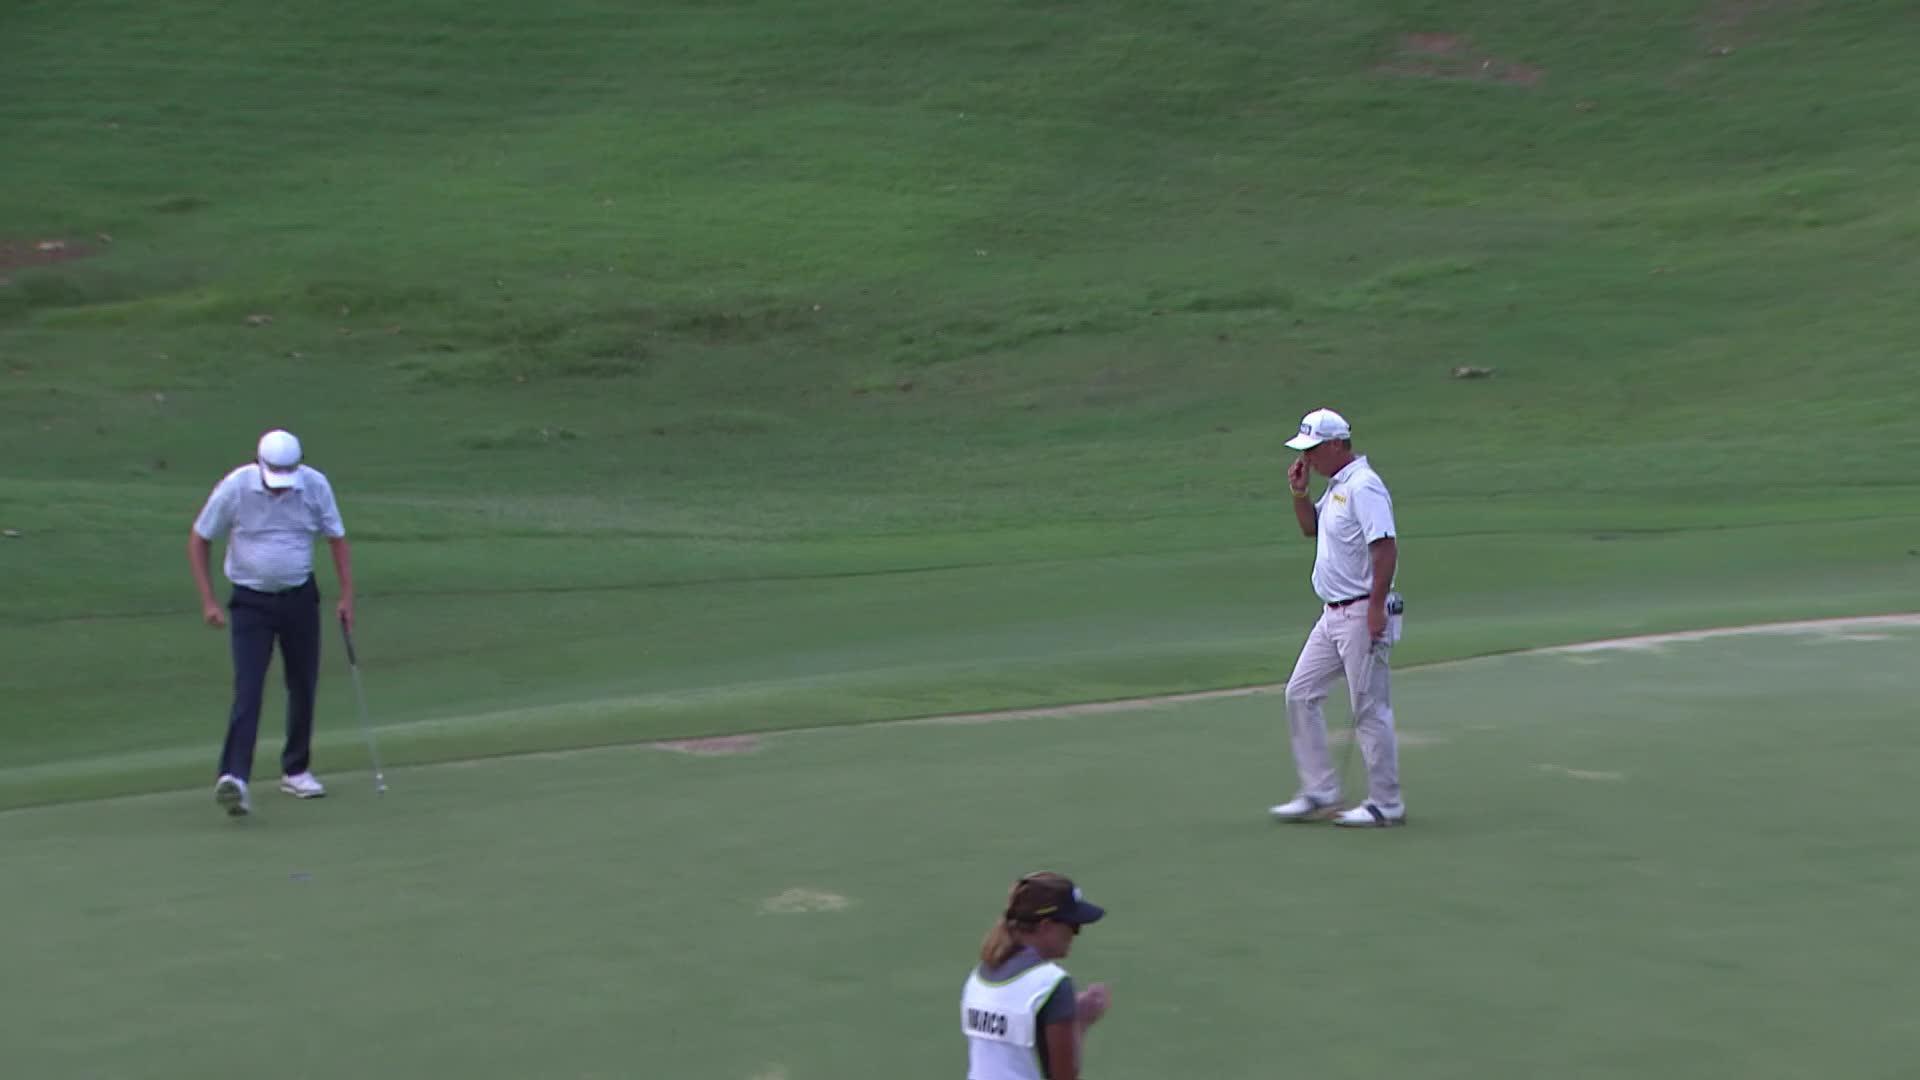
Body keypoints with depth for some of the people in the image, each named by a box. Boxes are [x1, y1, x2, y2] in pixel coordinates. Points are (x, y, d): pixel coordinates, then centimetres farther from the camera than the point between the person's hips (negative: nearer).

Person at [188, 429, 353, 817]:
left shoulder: (316, 486, -9)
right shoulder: (234, 488, -14)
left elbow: (337, 538, 4)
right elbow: (198, 540, -3)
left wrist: (346, 596, -1)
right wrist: (208, 602, -8)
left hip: (300, 597, 3)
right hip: (251, 601, -3)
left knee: (304, 686, 8)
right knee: (248, 689, -15)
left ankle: (296, 770, 23)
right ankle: (234, 778, -23)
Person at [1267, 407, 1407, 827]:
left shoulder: (1363, 486, -17)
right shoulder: (1336, 486, 14)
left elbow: (1386, 547, -23)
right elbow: (1311, 527, 29)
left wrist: (1376, 609, -26)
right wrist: (1299, 493, 11)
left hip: (1362, 614, -10)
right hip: (1333, 615, 10)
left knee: (1370, 708, -4)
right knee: (1301, 693, 9)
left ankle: (1386, 804, 5)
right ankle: (1320, 794, 14)